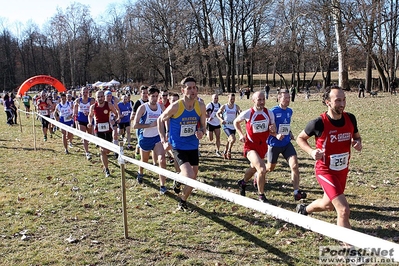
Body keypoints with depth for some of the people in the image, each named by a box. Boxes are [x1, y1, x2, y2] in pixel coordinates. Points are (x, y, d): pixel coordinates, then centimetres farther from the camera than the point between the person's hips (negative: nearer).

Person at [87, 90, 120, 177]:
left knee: (107, 150, 9)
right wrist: (90, 122, -5)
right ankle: (106, 169, 3)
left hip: (108, 129, 1)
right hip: (98, 130, -1)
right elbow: (90, 116, 13)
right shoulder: (93, 107, -5)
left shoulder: (109, 105, -8)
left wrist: (117, 118, -17)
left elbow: (116, 113, 4)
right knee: (103, 150, -5)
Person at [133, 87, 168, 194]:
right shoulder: (143, 107, -14)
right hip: (145, 138, -1)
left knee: (162, 160, -17)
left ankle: (162, 186, -12)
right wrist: (150, 125, -23)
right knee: (144, 160, 20)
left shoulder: (161, 107, -2)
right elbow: (135, 125, -17)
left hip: (157, 137, 2)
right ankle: (140, 173, 54)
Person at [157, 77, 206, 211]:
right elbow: (160, 120, -1)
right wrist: (164, 141, -8)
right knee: (189, 176, -22)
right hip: (178, 147, -5)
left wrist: (201, 132, -17)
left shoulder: (200, 106, -6)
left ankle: (183, 200, 41)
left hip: (193, 146, 5)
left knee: (193, 178, 14)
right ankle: (178, 181, 13)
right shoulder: (175, 106, -17)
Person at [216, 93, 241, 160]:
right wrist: (221, 120, -13)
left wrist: (241, 113, -33)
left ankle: (225, 153, 39)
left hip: (233, 127, 4)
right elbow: (217, 113, 5)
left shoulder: (236, 107, 0)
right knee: (233, 139, -23)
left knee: (230, 140, 16)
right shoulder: (224, 107, -5)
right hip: (226, 126, -4)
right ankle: (229, 151, 1)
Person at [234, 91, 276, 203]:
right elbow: (236, 122, 6)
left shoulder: (269, 113, -3)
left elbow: (273, 132, 7)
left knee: (253, 168, 24)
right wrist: (241, 134, -7)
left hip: (263, 146, 5)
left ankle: (243, 182, 55)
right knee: (262, 169, -22)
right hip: (251, 146, -5)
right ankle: (261, 195, -3)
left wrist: (273, 130, -17)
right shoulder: (247, 113, -13)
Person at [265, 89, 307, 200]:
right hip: (274, 144, -4)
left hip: (286, 143, 5)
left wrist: (290, 133, 5)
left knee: (294, 165, -12)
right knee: (270, 168, 13)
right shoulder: (273, 111, -14)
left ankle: (297, 192, -9)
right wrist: (276, 135, -28)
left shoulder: (289, 111, 6)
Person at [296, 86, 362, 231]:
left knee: (328, 205, 25)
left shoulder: (350, 118, -7)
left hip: (343, 170, 6)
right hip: (325, 171, -6)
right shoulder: (319, 123, -21)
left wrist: (358, 143, -11)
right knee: (344, 210, -18)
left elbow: (357, 136, 12)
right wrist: (312, 151, -21)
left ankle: (303, 209, 55)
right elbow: (300, 138, -4)